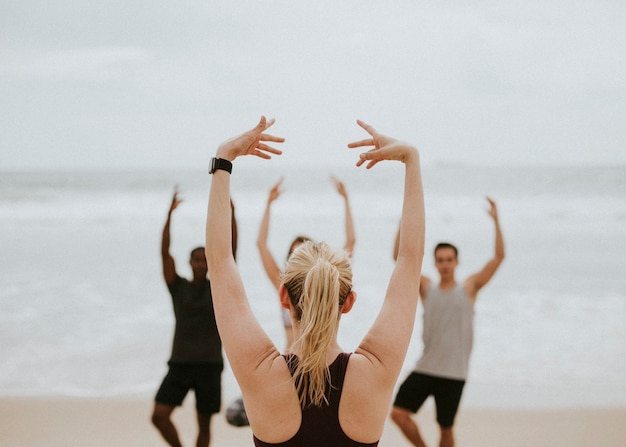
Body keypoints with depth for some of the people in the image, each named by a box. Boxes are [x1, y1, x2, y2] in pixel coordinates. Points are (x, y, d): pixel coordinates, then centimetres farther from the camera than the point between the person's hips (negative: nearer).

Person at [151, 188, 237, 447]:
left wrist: (232, 215, -17)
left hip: (210, 364, 0)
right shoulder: (178, 287, 2)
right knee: (159, 416, -10)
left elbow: (231, 252, -8)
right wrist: (169, 215, -16)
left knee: (204, 424, 5)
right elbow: (164, 253, -7)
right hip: (180, 363, 0)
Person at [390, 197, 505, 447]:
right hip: (425, 368, 2)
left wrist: (496, 222, -13)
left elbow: (499, 257, -5)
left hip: (454, 373, -2)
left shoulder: (469, 288, 2)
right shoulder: (427, 289, 6)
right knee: (398, 412, -7)